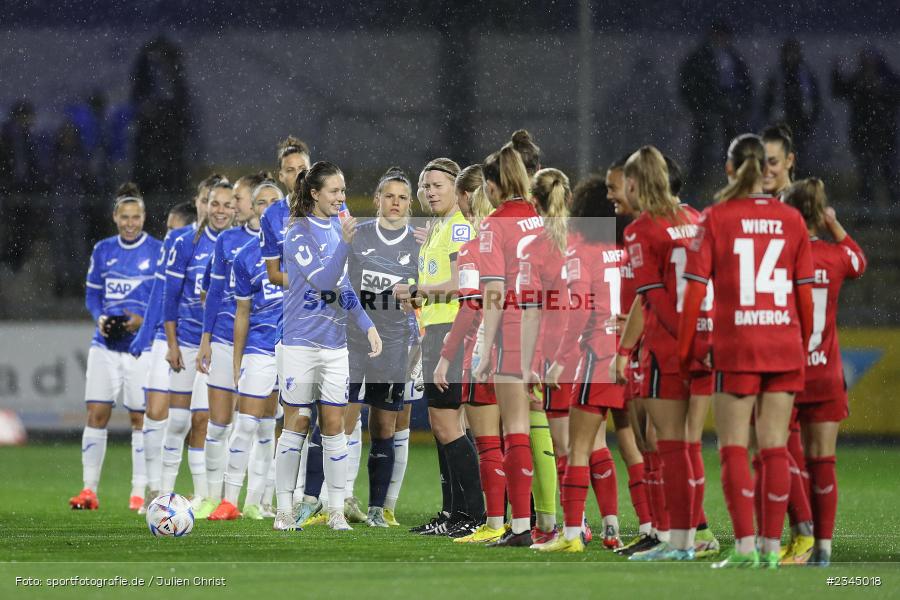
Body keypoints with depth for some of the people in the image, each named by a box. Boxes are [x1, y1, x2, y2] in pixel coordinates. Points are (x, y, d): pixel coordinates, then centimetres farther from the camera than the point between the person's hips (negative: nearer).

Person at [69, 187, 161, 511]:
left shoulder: (159, 252, -2)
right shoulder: (103, 250, 9)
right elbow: (92, 293, 14)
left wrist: (144, 321, -15)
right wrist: (100, 318, -5)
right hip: (105, 345, 3)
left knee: (141, 418, 1)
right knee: (96, 413, -3)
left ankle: (139, 492, 7)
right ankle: (89, 490, 1)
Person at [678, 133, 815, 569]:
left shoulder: (715, 218, -3)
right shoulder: (792, 220, 5)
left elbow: (694, 291, -5)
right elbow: (805, 295, 8)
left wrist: (687, 350, 4)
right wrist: (802, 345, 20)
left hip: (736, 348, -3)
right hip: (785, 346, 3)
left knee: (733, 447, 2)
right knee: (774, 447, 6)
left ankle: (745, 545, -7)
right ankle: (771, 546, 5)